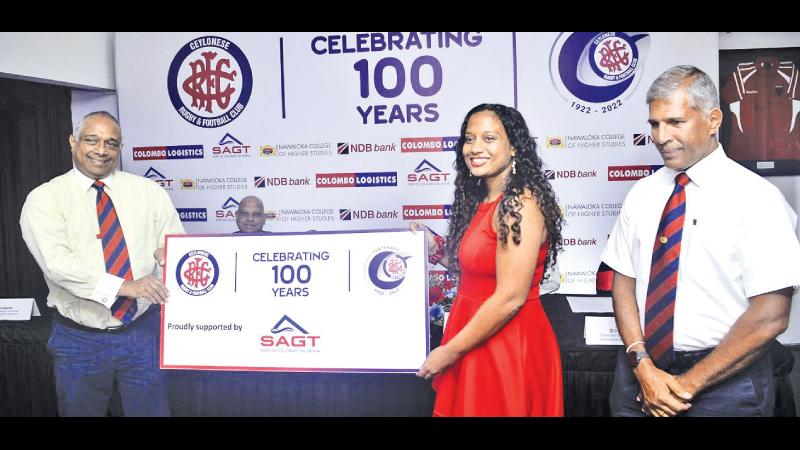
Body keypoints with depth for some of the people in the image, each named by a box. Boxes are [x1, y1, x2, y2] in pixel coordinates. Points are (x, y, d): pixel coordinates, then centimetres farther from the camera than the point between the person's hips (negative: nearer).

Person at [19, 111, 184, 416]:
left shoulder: (149, 191, 5)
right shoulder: (44, 199, -3)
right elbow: (57, 262, -17)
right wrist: (124, 286, -29)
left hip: (142, 331, 2)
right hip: (80, 338, -1)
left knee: (151, 410, 9)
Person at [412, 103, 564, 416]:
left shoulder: (520, 205, -19)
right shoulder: (483, 201, 8)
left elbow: (510, 298, -23)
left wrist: (449, 352, -16)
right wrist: (435, 248, 5)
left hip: (508, 344, -8)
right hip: (475, 339, 8)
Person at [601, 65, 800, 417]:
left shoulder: (756, 199, -12)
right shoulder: (642, 194, 2)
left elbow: (770, 316, -16)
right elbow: (623, 280, 2)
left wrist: (688, 384, -14)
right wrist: (643, 366, -10)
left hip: (724, 379, -4)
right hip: (640, 372, 4)